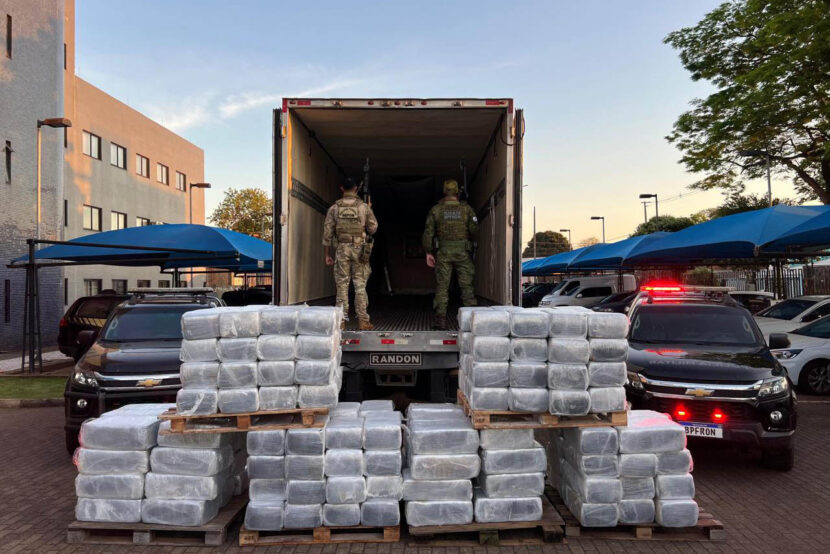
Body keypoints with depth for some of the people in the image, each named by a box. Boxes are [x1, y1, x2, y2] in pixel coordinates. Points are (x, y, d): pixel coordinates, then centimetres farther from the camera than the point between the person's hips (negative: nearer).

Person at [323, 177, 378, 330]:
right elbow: (373, 228, 3)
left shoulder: (334, 208, 4)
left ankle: (341, 321, 3)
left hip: (341, 249, 1)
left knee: (342, 284, 4)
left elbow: (327, 232, 3)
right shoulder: (364, 206, 2)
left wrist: (327, 255, 8)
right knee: (360, 285, 2)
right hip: (359, 249, -1)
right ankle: (363, 321, 2)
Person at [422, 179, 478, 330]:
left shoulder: (436, 209, 4)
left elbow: (428, 232, 1)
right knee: (466, 285, 5)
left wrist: (428, 252, 5)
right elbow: (474, 230, 0)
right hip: (463, 251, 0)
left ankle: (441, 318, -1)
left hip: (443, 251, 0)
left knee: (442, 286, 2)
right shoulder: (466, 208, 3)